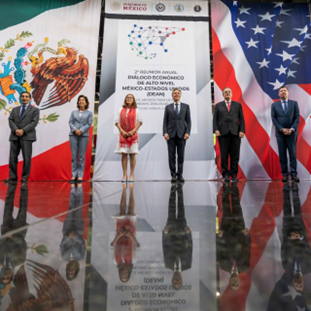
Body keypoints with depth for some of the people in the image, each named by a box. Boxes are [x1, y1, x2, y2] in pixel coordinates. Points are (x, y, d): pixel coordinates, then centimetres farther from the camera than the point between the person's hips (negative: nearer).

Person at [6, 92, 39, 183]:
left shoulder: (34, 110, 9)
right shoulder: (15, 109, 21)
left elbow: (34, 122, -4)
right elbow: (10, 120, 10)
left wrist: (23, 130, -13)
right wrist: (15, 130, -10)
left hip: (27, 136, -4)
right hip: (15, 136, 4)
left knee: (26, 157, -4)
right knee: (13, 157, 2)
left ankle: (25, 177, 5)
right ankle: (13, 177, 10)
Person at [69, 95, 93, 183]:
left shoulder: (89, 113, 10)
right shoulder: (73, 112, 16)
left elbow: (89, 124, 0)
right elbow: (70, 122, 7)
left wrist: (81, 130, -13)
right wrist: (75, 130, -11)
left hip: (84, 135, -2)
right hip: (73, 135, 2)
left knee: (82, 156, 0)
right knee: (74, 156, 1)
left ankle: (80, 176, 6)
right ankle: (73, 175, 8)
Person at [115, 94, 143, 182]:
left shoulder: (136, 110, 8)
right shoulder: (121, 110, 11)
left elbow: (140, 122, 2)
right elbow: (117, 122, 7)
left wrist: (133, 131, -9)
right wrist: (122, 131, -7)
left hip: (133, 135, -1)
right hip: (123, 135, 1)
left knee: (132, 154, -2)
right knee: (123, 154, -1)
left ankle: (132, 174, 6)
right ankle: (124, 174, 4)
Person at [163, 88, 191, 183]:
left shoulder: (186, 106, 11)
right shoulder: (168, 107, 12)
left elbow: (188, 121, 7)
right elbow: (165, 121, 7)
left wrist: (187, 132, -5)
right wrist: (165, 133, -6)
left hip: (181, 134, 0)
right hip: (171, 134, 0)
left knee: (181, 156, 1)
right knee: (171, 156, 0)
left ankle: (180, 175, 11)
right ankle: (173, 175, 8)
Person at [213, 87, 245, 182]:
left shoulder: (238, 105, 16)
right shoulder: (218, 105, 14)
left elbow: (241, 119, 10)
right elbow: (215, 119, 7)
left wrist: (242, 130, -3)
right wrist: (216, 130, -8)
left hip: (235, 132, 1)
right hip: (223, 133, -1)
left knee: (235, 155, 0)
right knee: (224, 155, -1)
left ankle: (234, 174, 8)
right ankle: (226, 174, 7)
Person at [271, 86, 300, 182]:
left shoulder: (294, 103, 8)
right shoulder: (274, 105, 8)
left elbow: (297, 117, 2)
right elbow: (274, 119, 1)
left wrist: (292, 129, -12)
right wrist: (282, 129, -10)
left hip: (292, 132, 0)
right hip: (280, 133, 0)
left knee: (293, 154, 0)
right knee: (282, 155, 1)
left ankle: (294, 174, 6)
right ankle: (285, 174, 7)